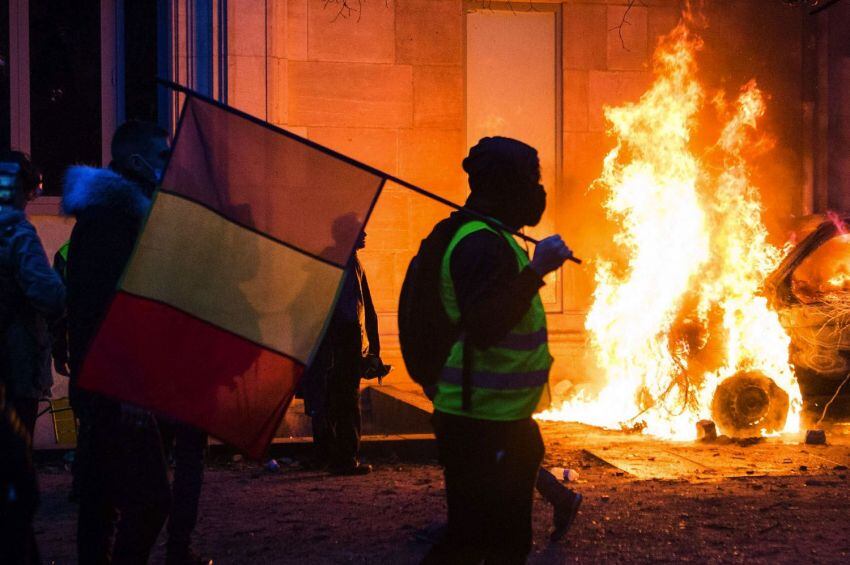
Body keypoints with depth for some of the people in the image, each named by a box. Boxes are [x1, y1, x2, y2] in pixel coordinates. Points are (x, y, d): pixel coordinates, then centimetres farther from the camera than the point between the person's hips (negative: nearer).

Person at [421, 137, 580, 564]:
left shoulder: (494, 239, 17)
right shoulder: (482, 243, -17)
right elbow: (482, 328, -28)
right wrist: (535, 270, -27)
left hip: (502, 420, 11)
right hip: (481, 423, -11)